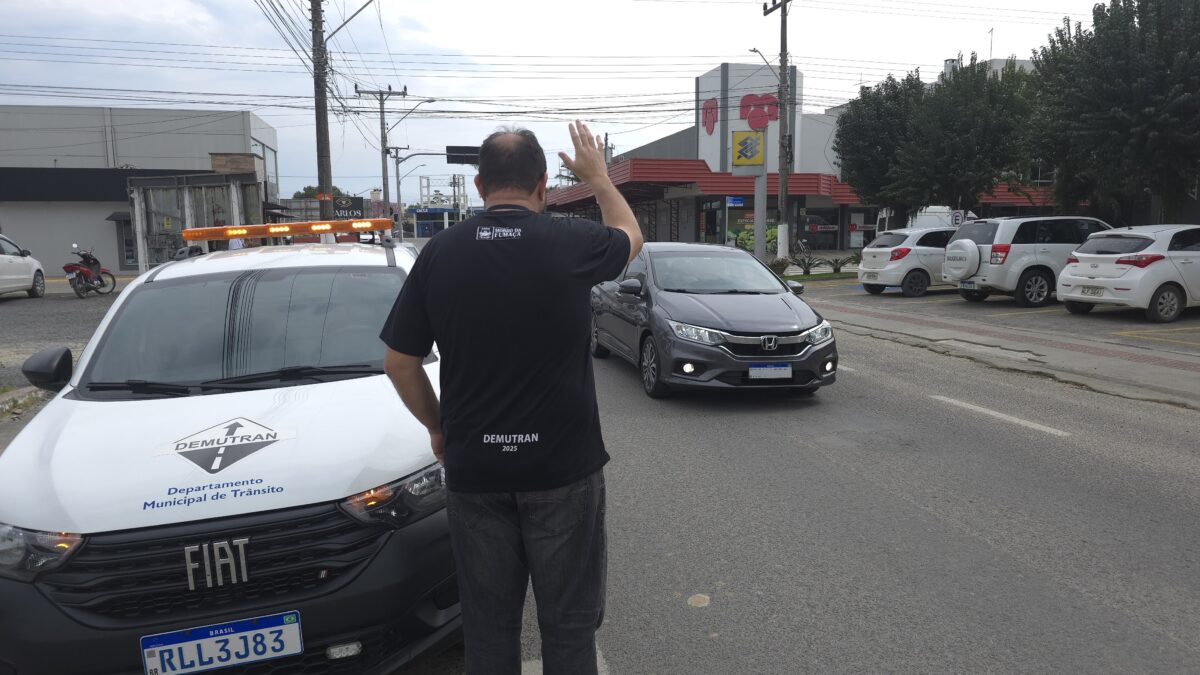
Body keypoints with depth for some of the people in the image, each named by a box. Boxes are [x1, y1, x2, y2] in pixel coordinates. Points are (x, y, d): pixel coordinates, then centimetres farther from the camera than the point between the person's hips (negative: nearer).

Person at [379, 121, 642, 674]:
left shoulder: (441, 252, -5)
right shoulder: (572, 243, -11)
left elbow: (399, 362, 1)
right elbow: (630, 236, 13)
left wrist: (437, 425, 16)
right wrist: (597, 176, 26)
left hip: (473, 468, 2)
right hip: (563, 466, -2)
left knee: (488, 625, 17)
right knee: (569, 623, 14)